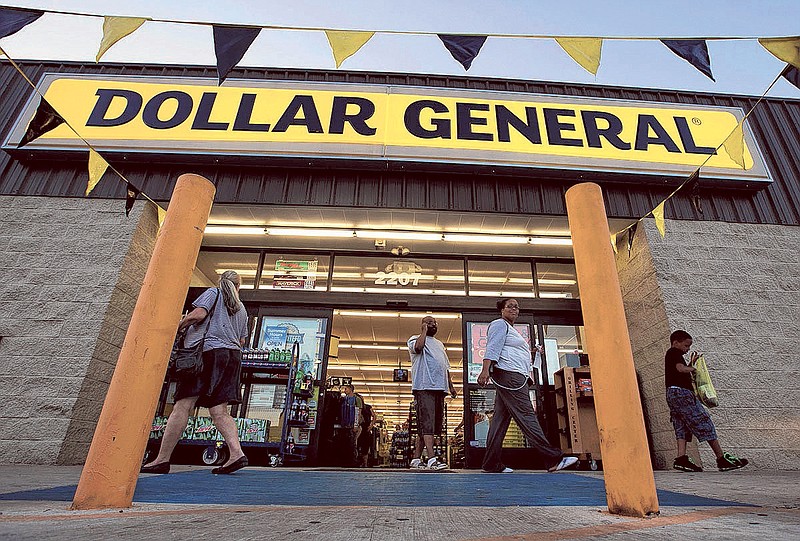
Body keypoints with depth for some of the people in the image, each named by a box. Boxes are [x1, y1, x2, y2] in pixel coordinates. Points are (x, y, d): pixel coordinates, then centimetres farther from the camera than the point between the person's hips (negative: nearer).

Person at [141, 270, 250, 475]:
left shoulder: (213, 292, 9)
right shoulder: (241, 308, 24)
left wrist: (177, 328, 6)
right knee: (219, 411, 0)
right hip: (232, 356, 6)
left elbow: (198, 314, -8)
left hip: (208, 351, -6)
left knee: (182, 407, -5)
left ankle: (162, 459, -2)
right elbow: (242, 341, 22)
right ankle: (236, 454, -11)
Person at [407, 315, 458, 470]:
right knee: (427, 422, -15)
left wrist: (451, 386, 19)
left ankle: (416, 459, 12)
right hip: (424, 387, -7)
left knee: (435, 423, 5)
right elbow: (418, 347, -19)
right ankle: (431, 459, -20)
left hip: (440, 388, 7)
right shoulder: (415, 339, 7)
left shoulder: (440, 344, 28)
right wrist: (424, 331, -4)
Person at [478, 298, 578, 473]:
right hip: (508, 374, -10)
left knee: (500, 419, 5)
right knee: (526, 416, -11)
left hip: (515, 377, 10)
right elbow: (492, 348, -15)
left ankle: (492, 464, 5)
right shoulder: (499, 324, -1)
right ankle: (553, 459, -12)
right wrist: (485, 370, -25)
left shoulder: (511, 329, 30)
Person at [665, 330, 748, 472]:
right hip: (681, 392, -10)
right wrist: (692, 368, -4)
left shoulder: (670, 355, 25)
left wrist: (691, 363, 23)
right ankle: (722, 459, 2)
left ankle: (681, 459, -4)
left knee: (682, 428, 4)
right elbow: (681, 368, -22)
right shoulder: (674, 352, -6)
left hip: (672, 395, 10)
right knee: (704, 423, -3)